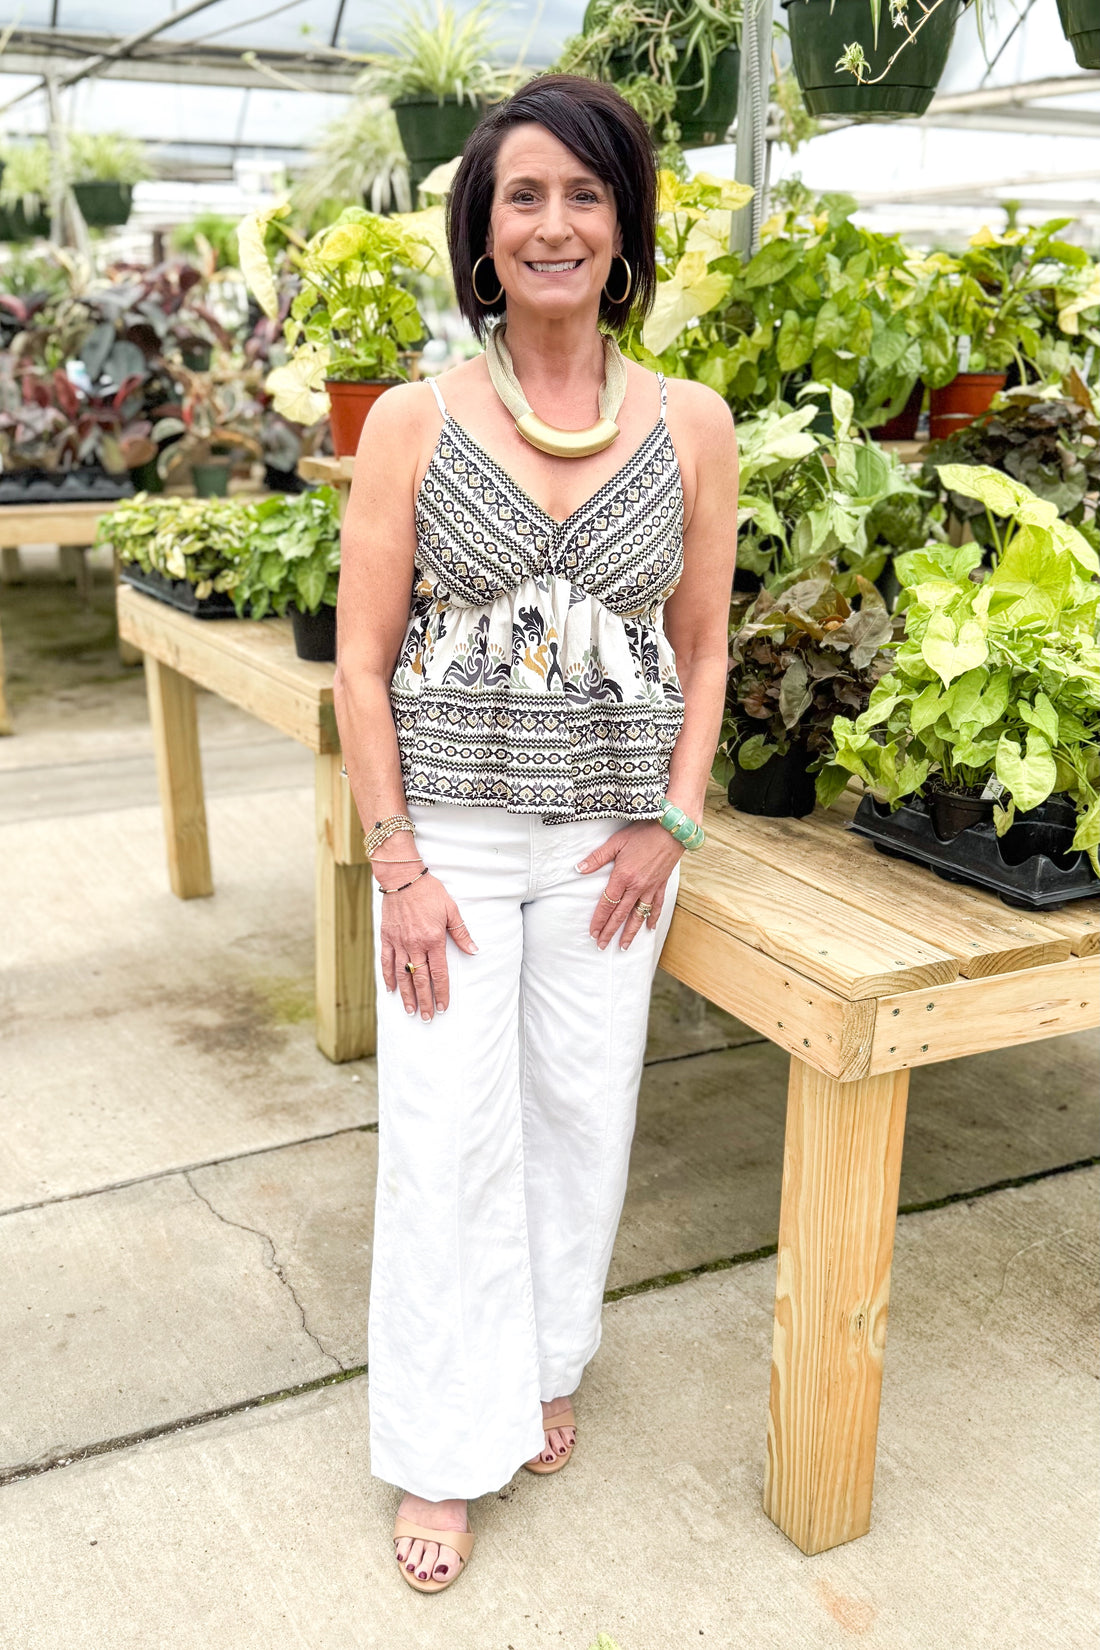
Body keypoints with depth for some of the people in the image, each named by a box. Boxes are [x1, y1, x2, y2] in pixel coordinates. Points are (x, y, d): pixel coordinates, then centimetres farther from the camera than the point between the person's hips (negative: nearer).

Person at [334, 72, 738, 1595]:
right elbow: (364, 660, -4)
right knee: (448, 1127, 3)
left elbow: (703, 649, 7)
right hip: (451, 824, -1)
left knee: (582, 1107, 12)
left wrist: (670, 821, -3)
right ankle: (447, 1445, 22)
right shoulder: (414, 421, -5)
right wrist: (397, 864, -9)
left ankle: (544, 1364, 38)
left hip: (614, 830, 2)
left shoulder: (691, 426, 0)